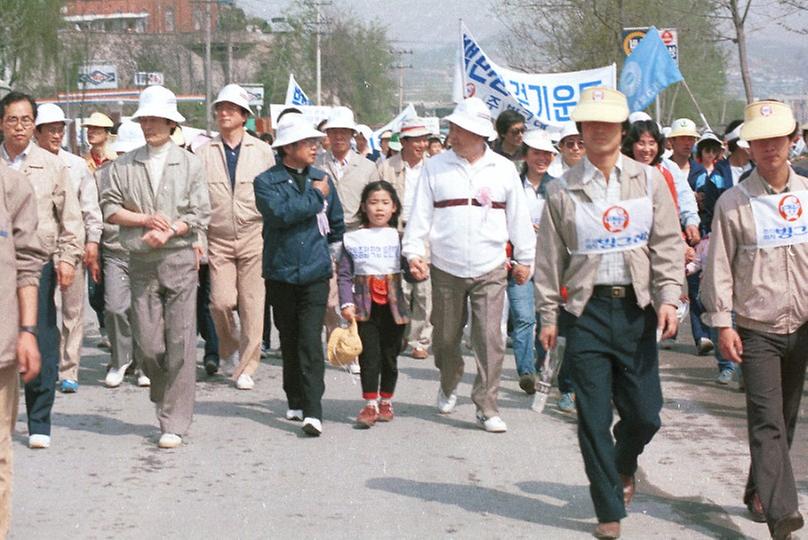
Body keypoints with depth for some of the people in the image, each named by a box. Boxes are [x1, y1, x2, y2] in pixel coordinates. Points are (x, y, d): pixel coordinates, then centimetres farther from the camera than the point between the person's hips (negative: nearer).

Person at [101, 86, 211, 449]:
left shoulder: (189, 164, 5)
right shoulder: (124, 166, 10)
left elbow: (200, 214, 0)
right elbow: (109, 208, 5)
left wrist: (168, 232, -13)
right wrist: (146, 220, -9)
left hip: (179, 259, -2)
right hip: (141, 264, 2)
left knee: (179, 343, -5)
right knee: (146, 345, 1)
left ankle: (175, 422, 1)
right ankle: (166, 399, 28)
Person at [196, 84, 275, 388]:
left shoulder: (262, 151, 7)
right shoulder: (204, 152, 6)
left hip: (254, 236, 0)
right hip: (218, 239, 0)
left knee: (252, 305, -2)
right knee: (221, 302, -8)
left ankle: (245, 369, 7)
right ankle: (231, 350, 22)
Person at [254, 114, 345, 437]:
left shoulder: (322, 179, 8)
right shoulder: (267, 181, -3)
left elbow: (337, 222, 21)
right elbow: (280, 213, -21)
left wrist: (331, 252, 20)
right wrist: (315, 196, -12)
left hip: (316, 273, 0)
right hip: (280, 273, 0)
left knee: (311, 341, -10)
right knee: (289, 341, 11)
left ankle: (313, 411, -14)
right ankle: (295, 402, 25)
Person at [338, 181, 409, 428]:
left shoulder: (399, 237, 4)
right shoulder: (353, 239, 2)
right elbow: (345, 274, 1)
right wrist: (346, 303, -8)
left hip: (393, 305, 1)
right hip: (365, 307, -1)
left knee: (390, 356, 9)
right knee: (369, 356, -4)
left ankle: (386, 402, 21)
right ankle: (370, 405, 2)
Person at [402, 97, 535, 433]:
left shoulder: (503, 169, 4)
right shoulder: (435, 167, 2)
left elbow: (518, 217, 10)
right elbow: (420, 214, 2)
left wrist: (524, 259, 13)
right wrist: (413, 252, -9)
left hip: (490, 270, -1)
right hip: (445, 269, 1)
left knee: (490, 340, -7)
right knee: (446, 338, 11)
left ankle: (486, 407, 0)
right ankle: (449, 386, 39)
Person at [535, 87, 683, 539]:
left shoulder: (649, 180, 5)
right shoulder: (564, 190, 3)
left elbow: (667, 243, 2)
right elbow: (550, 257, 5)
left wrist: (668, 298, -9)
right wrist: (548, 315, 3)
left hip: (637, 309, 1)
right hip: (588, 310, -1)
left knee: (645, 413, 4)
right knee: (594, 420, -1)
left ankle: (624, 465, 38)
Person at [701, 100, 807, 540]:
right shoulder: (734, 203, -5)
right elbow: (719, 267, -3)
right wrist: (722, 325, -8)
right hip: (757, 328, -4)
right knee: (767, 420, -11)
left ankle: (760, 494, 30)